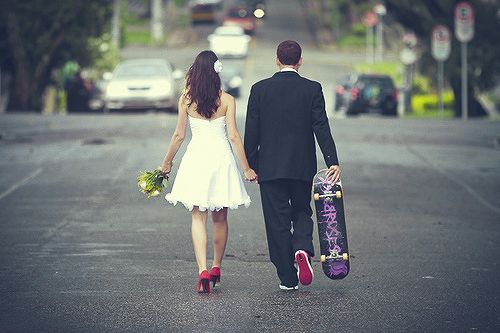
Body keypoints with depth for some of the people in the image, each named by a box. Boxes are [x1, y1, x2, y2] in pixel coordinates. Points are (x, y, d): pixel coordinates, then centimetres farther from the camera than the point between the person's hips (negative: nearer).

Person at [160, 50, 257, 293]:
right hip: (221, 157, 0)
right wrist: (247, 168, 1)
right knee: (220, 218, 15)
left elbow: (179, 135, 2)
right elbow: (233, 136, -6)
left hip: (196, 159, 0)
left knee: (198, 218, -1)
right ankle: (216, 267, 27)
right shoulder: (226, 100, -5)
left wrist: (167, 162, 16)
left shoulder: (186, 99, -2)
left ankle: (203, 270, -17)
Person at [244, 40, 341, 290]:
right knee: (302, 212, 18)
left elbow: (251, 131, -1)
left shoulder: (260, 89, -2)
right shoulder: (312, 89, -2)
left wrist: (250, 166, 5)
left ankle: (288, 278, 5)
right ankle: (303, 249, -12)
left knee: (277, 221, 5)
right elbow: (321, 128, -8)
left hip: (270, 166, 0)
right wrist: (332, 162, -10)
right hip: (303, 166, 1)